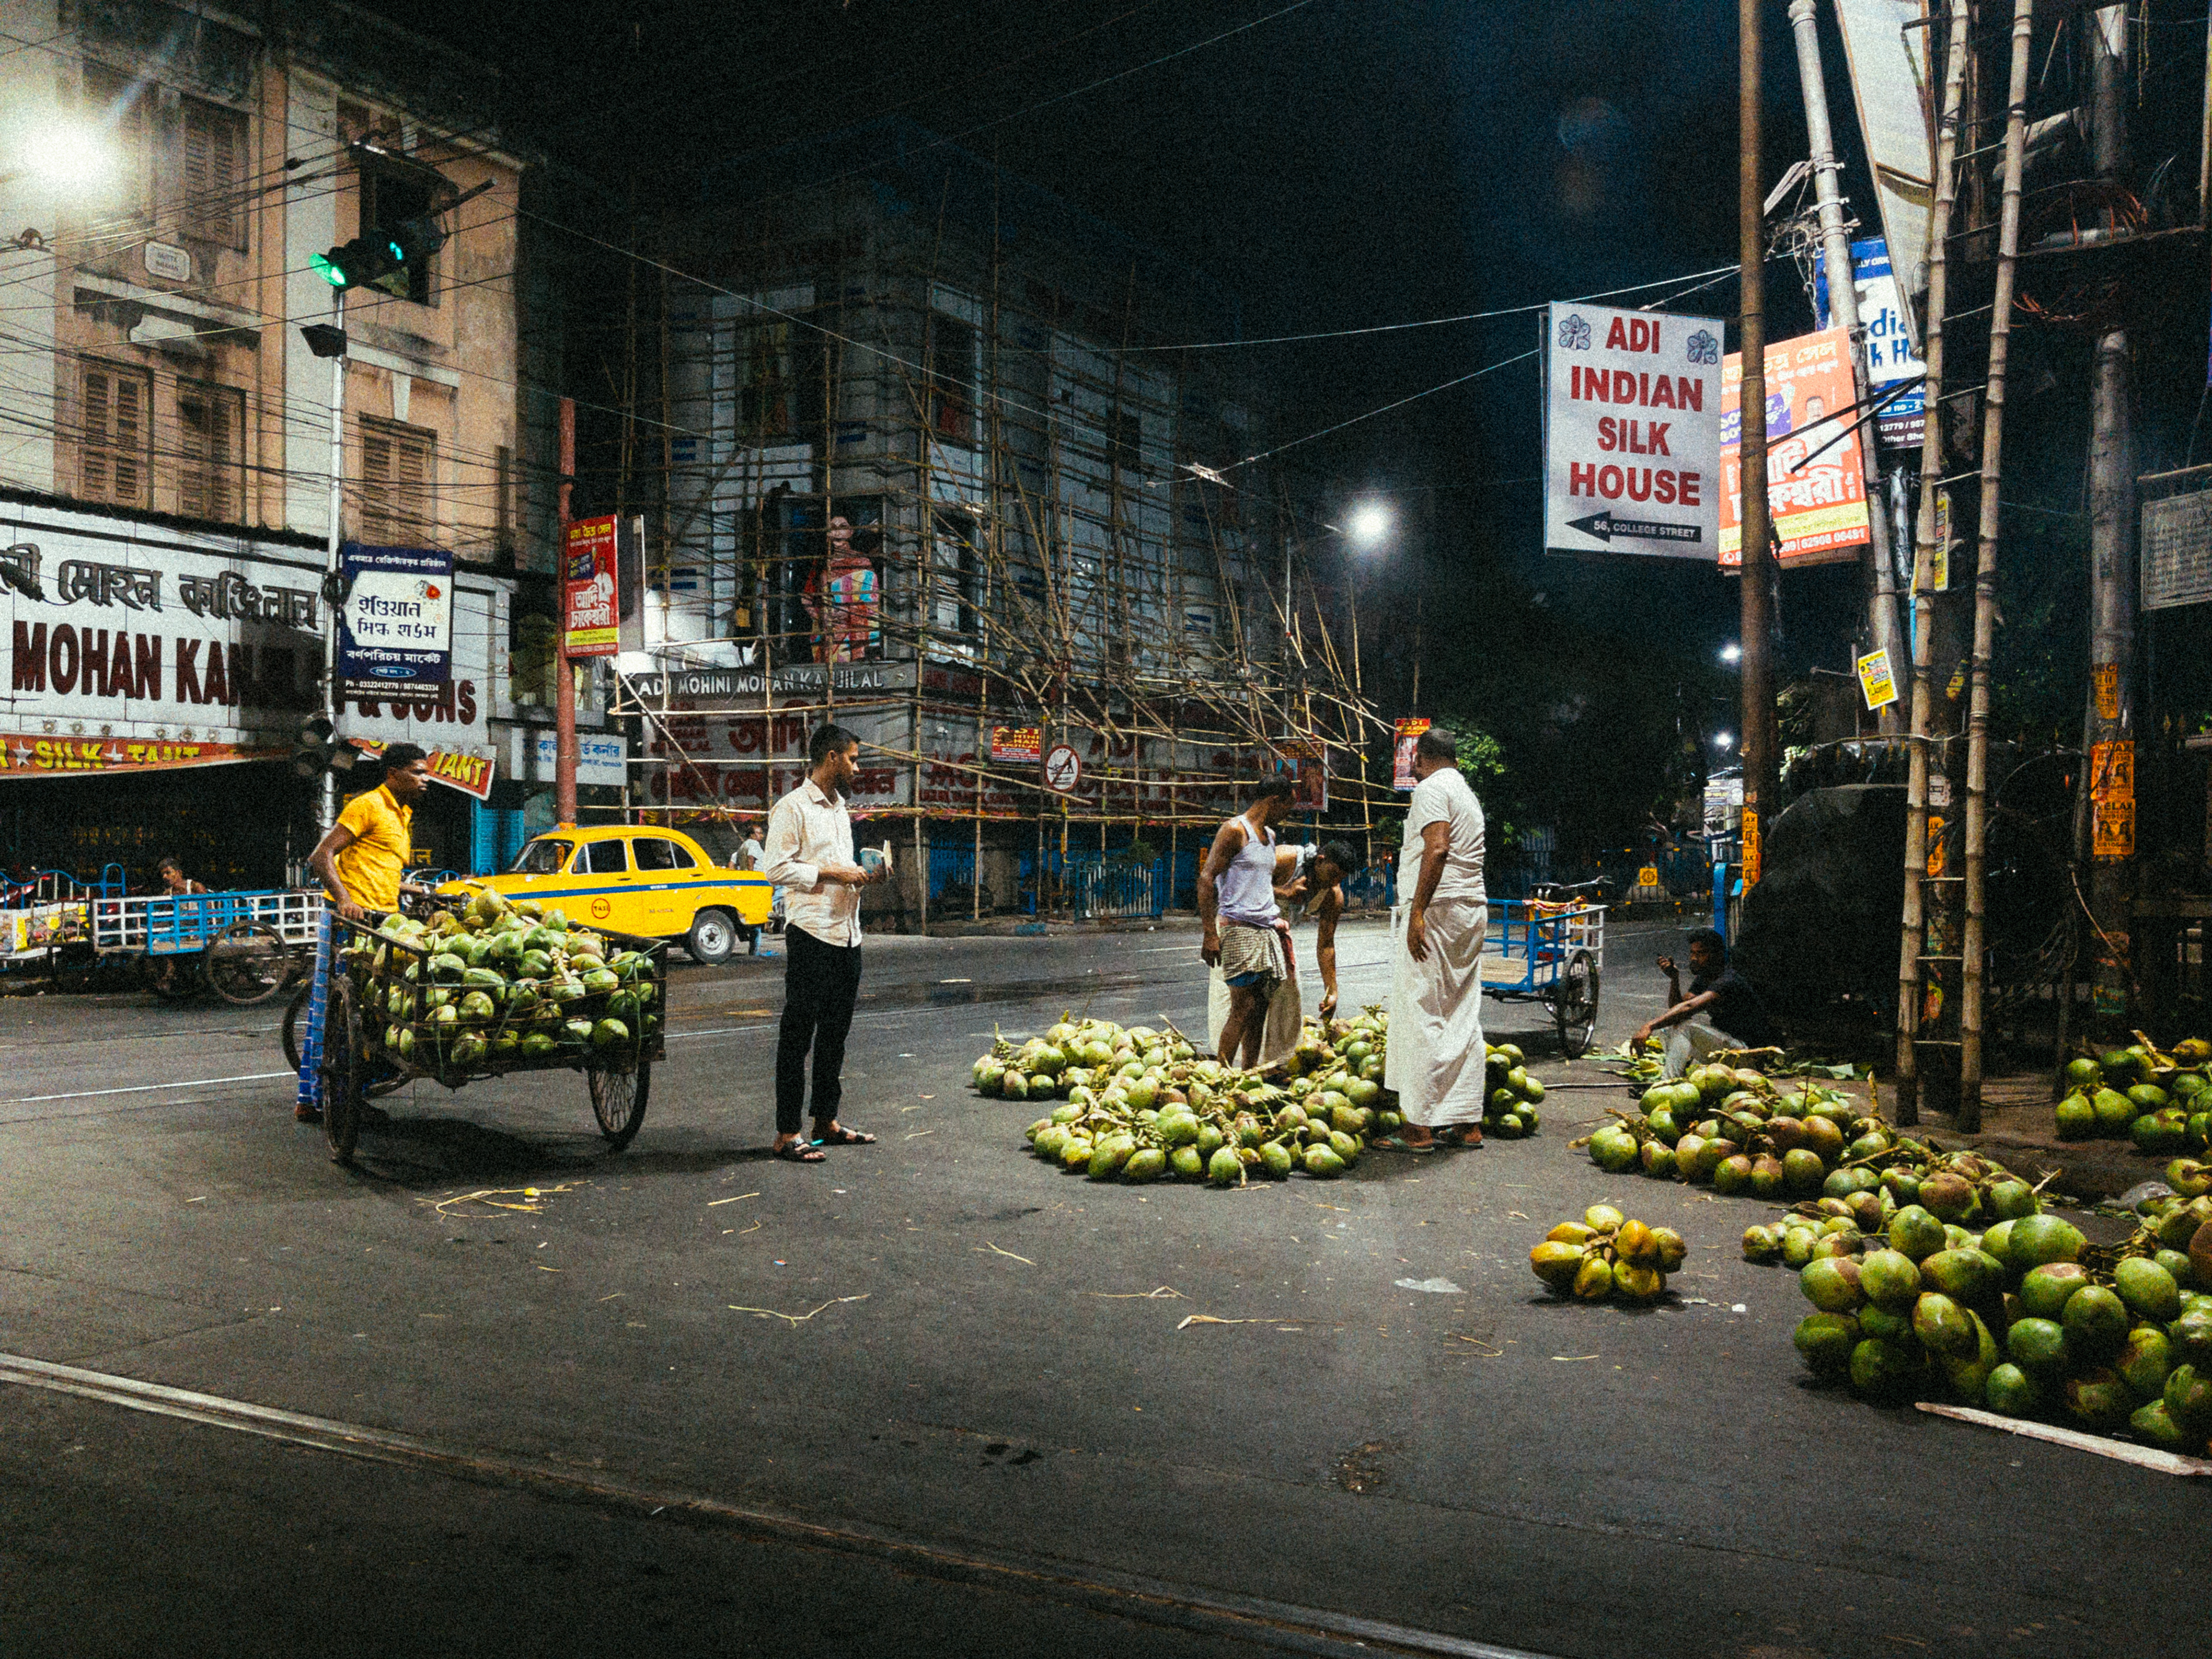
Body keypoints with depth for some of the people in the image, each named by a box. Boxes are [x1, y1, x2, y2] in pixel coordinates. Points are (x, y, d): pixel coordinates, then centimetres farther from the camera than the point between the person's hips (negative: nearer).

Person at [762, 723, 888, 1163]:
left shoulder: (840, 809, 20)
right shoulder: (792, 808, -8)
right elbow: (776, 868, -16)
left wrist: (864, 876, 9)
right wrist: (831, 873, -16)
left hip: (847, 933, 9)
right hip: (811, 933, -9)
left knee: (835, 1030, 13)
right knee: (798, 1032, -5)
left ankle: (827, 1122, 23)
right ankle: (787, 1134, -1)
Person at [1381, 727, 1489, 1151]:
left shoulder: (1431, 789, -7)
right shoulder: (1467, 794, 21)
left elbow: (1437, 847, -21)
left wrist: (1417, 912, -23)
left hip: (1437, 908, -9)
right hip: (1473, 909, 9)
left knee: (1421, 1016, -7)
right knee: (1463, 1018, 10)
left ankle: (1420, 1127, -6)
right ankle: (1468, 1123, 12)